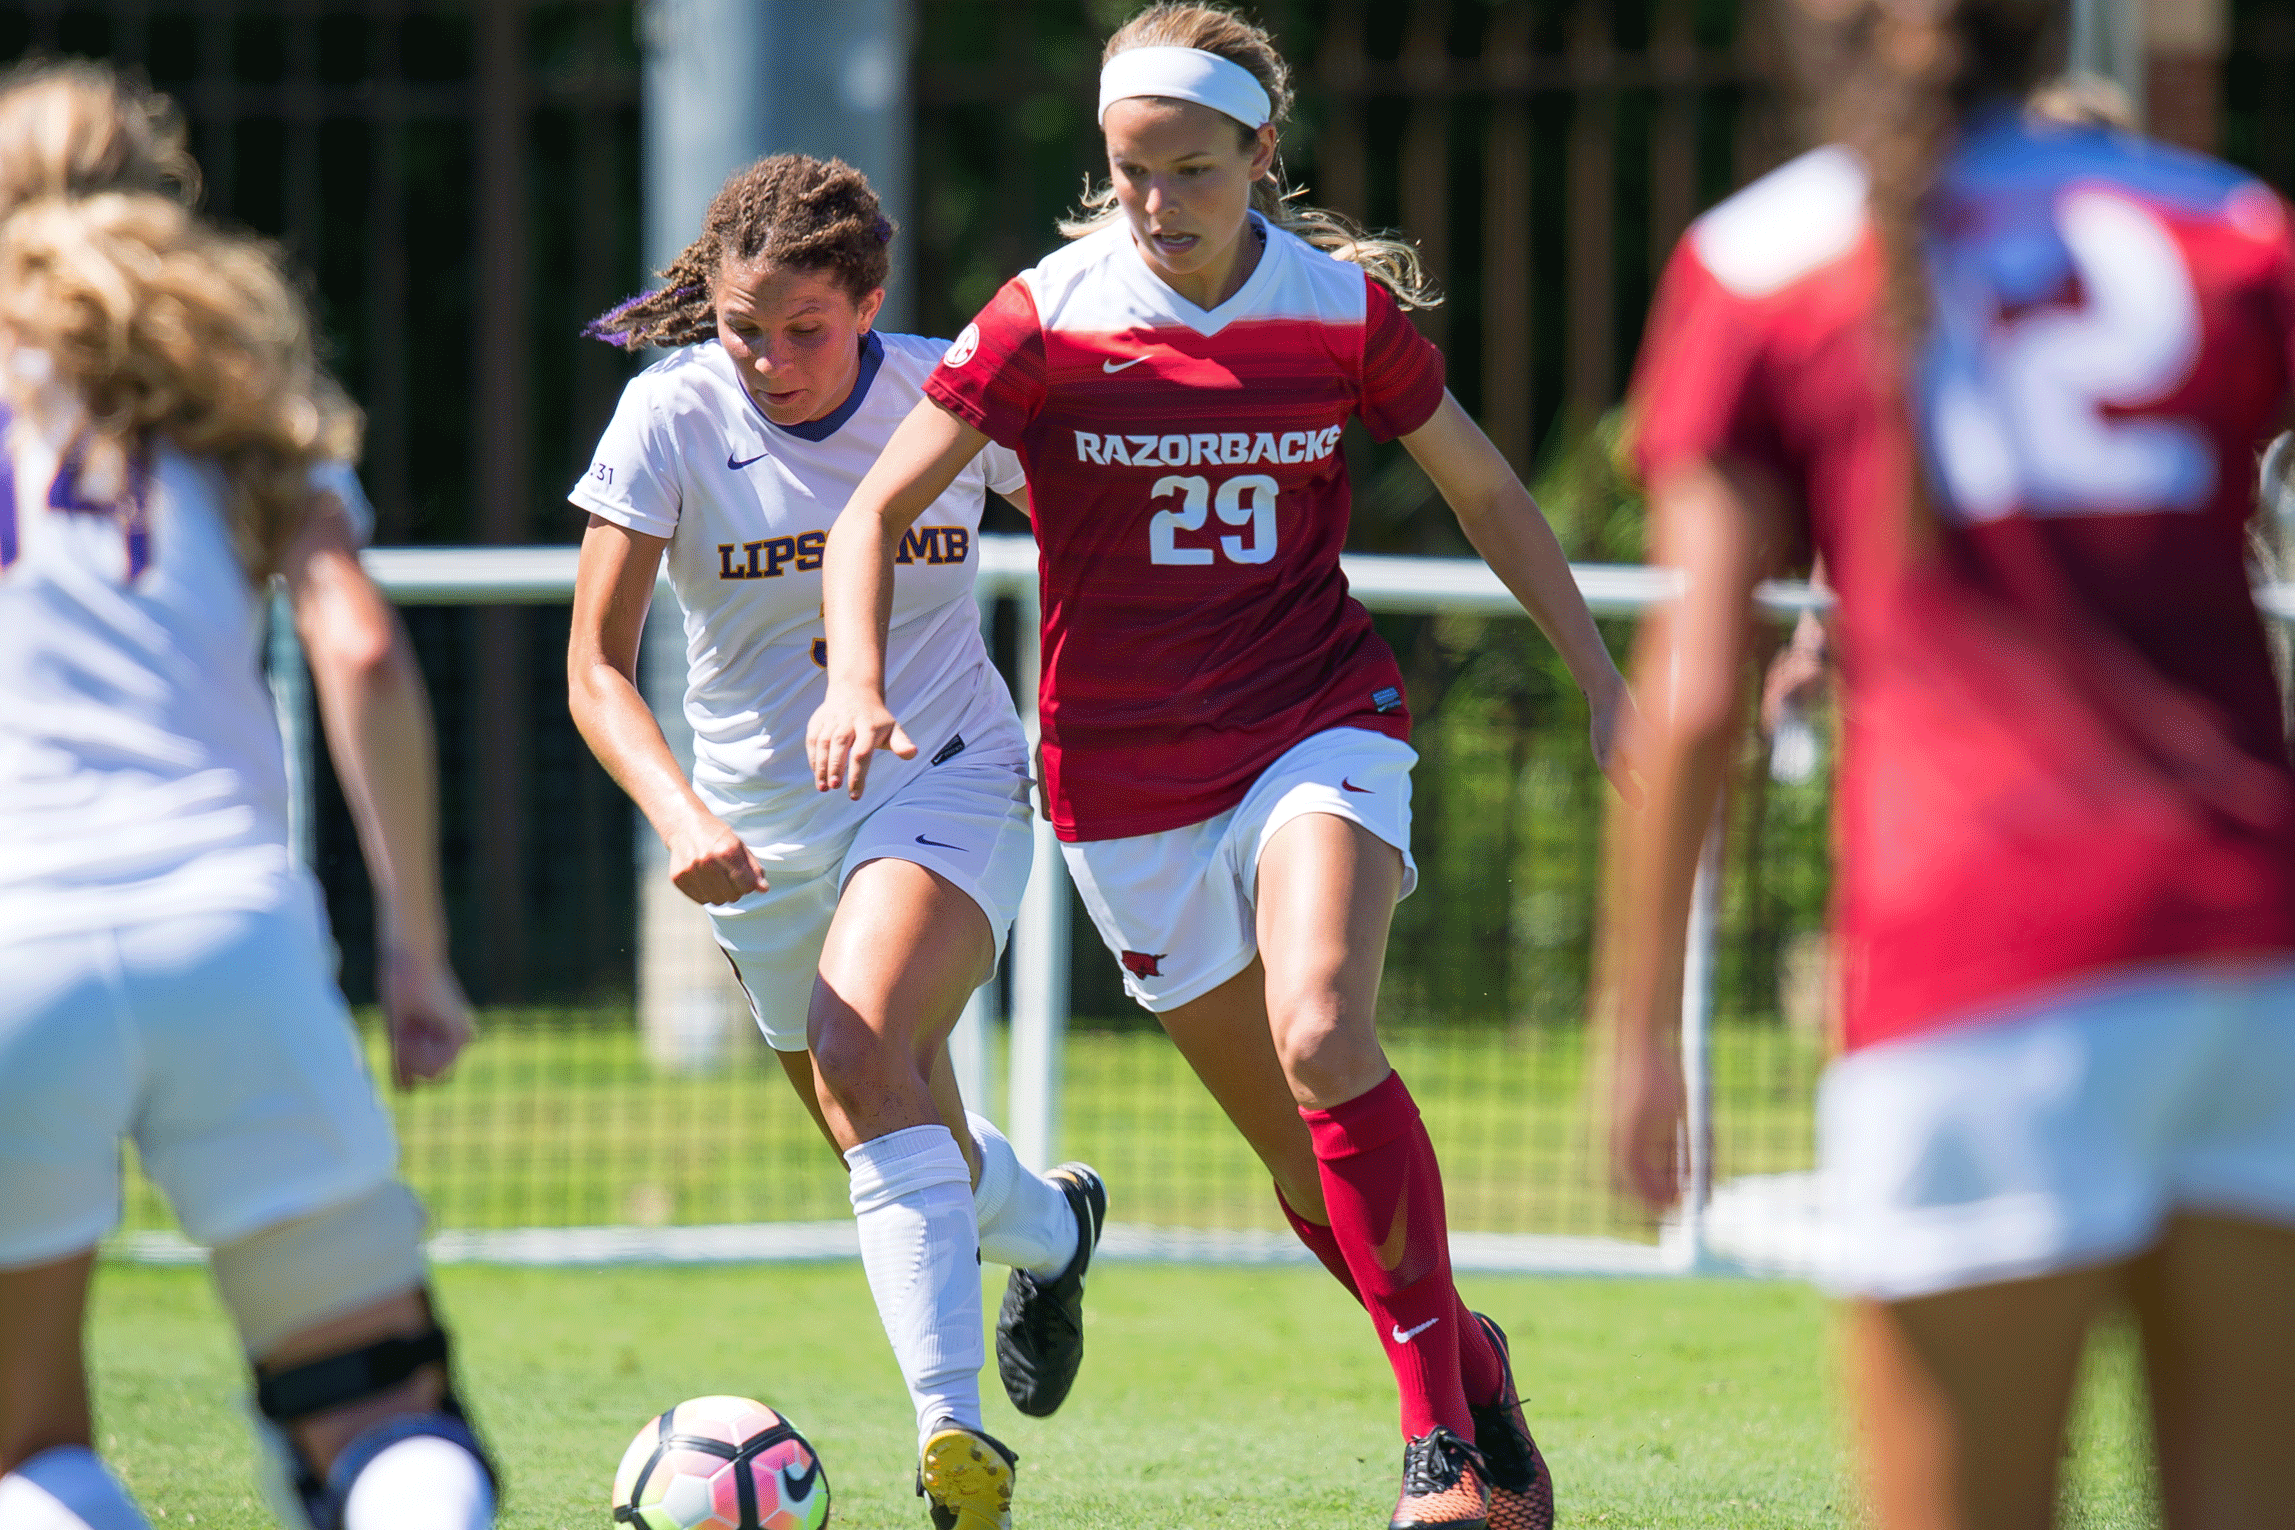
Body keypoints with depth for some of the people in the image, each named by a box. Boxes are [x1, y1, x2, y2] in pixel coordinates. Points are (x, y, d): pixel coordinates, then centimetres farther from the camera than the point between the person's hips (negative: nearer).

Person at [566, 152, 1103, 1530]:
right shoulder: (674, 413, -13)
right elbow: (597, 664, -13)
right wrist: (683, 816, -29)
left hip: (946, 781, -3)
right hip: (762, 820, 3)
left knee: (862, 1056, -30)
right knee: (903, 1143, 14)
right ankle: (1049, 1222, 51)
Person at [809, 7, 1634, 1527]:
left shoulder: (1344, 308, -4)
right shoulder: (1046, 320, -7)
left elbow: (1486, 493, 10)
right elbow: (877, 509, -5)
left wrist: (1604, 680, 9)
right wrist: (857, 683, -22)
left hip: (1317, 719, -1)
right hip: (1127, 779, 1)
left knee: (1322, 1036, -28)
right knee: (1306, 1162, 4)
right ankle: (1467, 1364, 30)